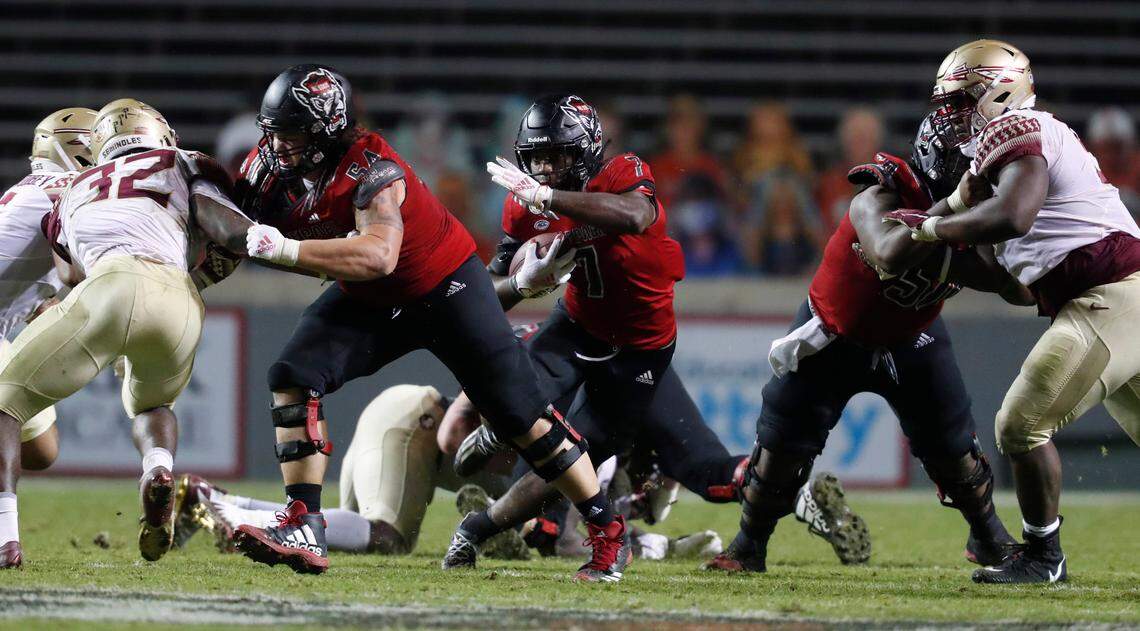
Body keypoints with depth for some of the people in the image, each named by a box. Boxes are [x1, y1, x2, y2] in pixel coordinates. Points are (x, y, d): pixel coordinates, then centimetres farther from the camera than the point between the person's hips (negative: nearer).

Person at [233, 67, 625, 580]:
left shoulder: (372, 172, -33)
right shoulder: (272, 166, -12)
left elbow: (377, 256, -48)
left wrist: (283, 250, -46)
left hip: (445, 288, -7)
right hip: (369, 302, 7)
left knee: (518, 412, -4)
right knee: (292, 378, -13)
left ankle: (606, 529, 11)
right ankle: (304, 531, -14)